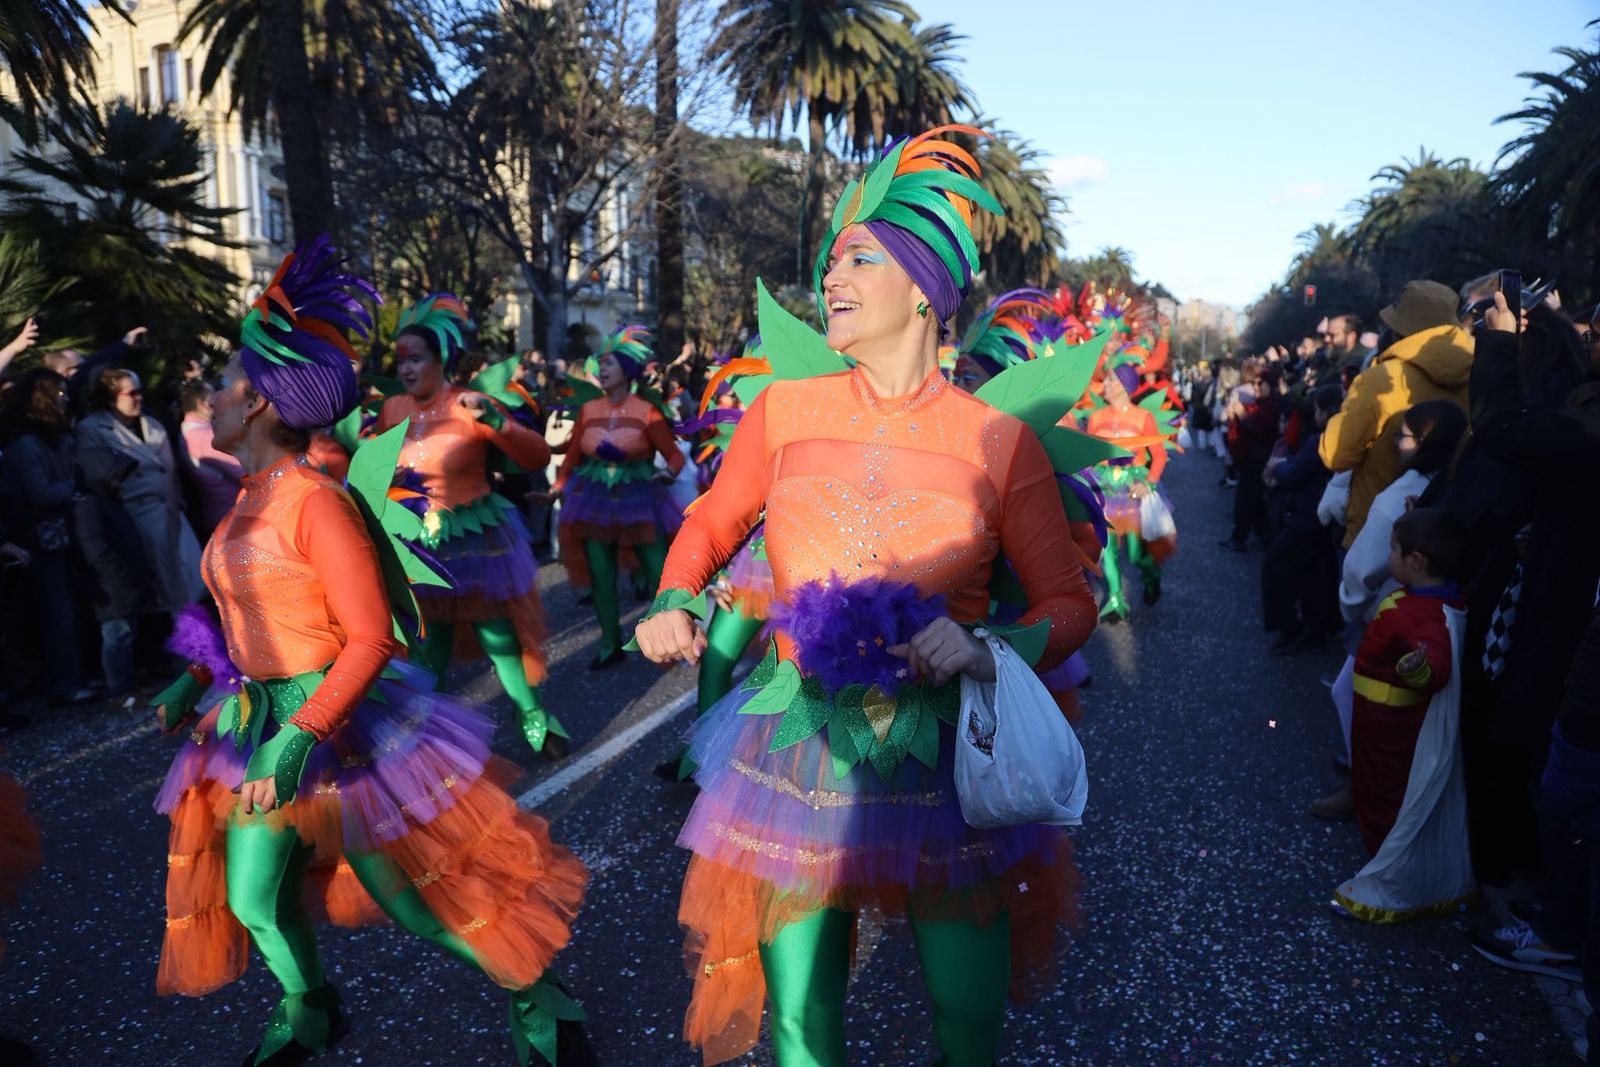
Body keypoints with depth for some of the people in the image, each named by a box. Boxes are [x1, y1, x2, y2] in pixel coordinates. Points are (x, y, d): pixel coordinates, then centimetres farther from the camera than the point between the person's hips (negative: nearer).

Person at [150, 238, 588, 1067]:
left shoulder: (316, 503, -20)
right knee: (255, 901, 15)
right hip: (254, 721, 7)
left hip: (337, 725, -7)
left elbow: (370, 640, -23)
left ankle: (536, 999, 24)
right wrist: (195, 682, 10)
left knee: (412, 896, 3)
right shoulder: (248, 504, 5)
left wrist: (298, 739, -27)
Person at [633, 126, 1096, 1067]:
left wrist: (993, 653, -18)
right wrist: (674, 604, -3)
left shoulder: (999, 440, -6)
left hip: (942, 752, -1)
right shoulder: (785, 411, -1)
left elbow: (1069, 599, 1)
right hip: (799, 744, 1)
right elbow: (714, 522, 15)